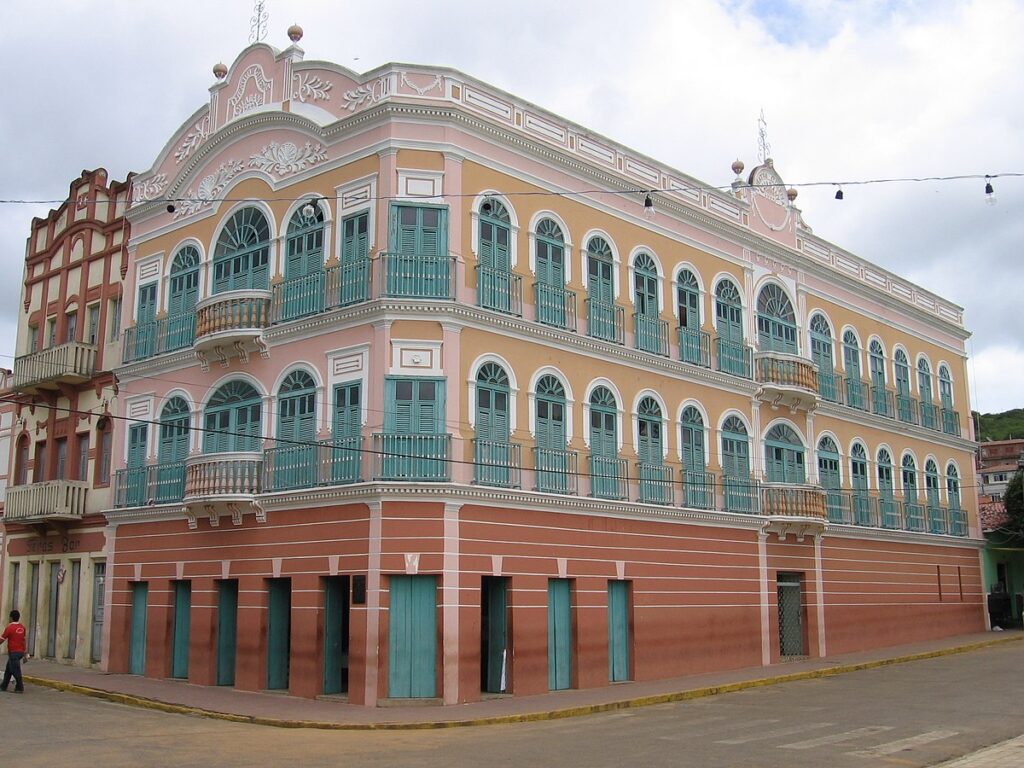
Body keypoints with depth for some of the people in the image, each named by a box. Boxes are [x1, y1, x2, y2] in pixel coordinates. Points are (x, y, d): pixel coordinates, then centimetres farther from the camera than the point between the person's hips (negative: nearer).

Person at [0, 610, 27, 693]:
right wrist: (24, 653, 16)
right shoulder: (22, 627, 5)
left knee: (15, 670, -1)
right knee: (8, 669, 18)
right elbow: (23, 640, 11)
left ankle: (20, 688, 1)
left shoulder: (9, 627, -14)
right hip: (20, 652, 7)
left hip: (13, 652, -7)